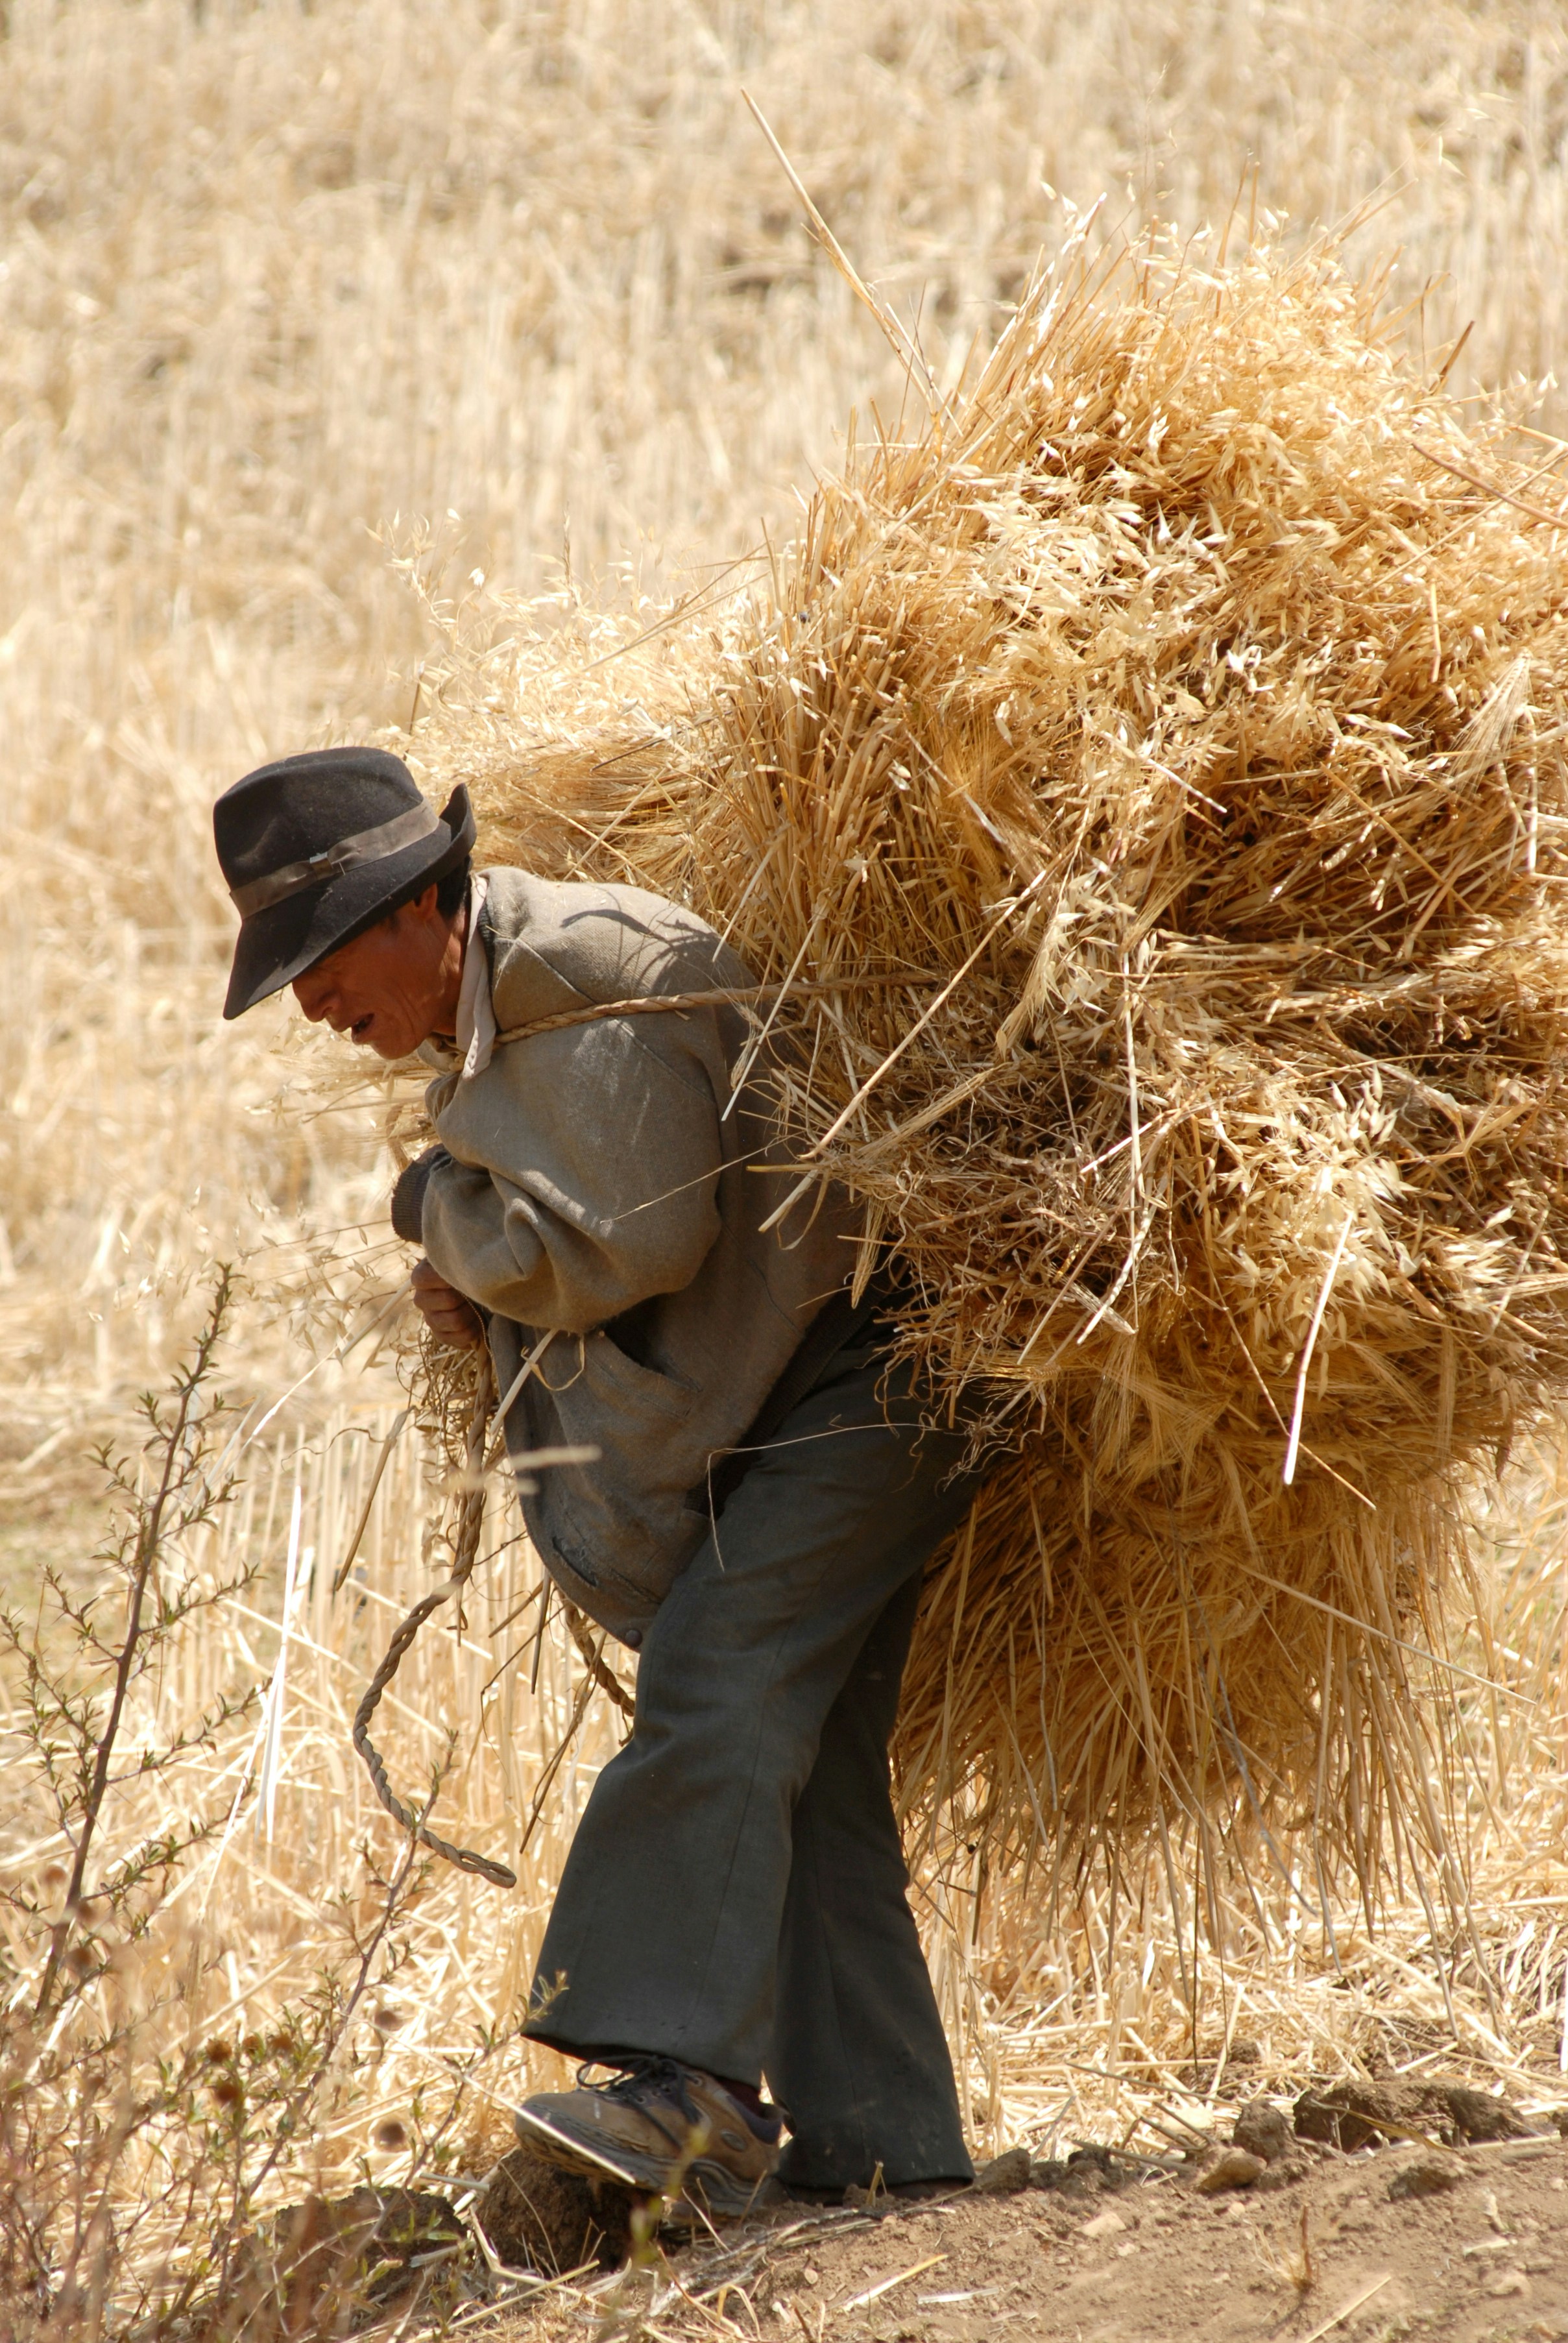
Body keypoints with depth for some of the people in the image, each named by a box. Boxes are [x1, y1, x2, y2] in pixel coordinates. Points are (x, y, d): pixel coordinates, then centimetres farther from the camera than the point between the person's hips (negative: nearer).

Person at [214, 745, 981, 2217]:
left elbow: (623, 1245, -24)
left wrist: (431, 1201, -9)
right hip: (768, 1413, 10)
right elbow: (567, 1224, 25)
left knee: (717, 1682, -23)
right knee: (800, 1774, 7)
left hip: (867, 1373, -10)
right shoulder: (485, 1015, 11)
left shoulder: (594, 986, -20)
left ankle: (682, 2075, -30)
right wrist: (469, 1264, 3)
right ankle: (877, 2141, 7)